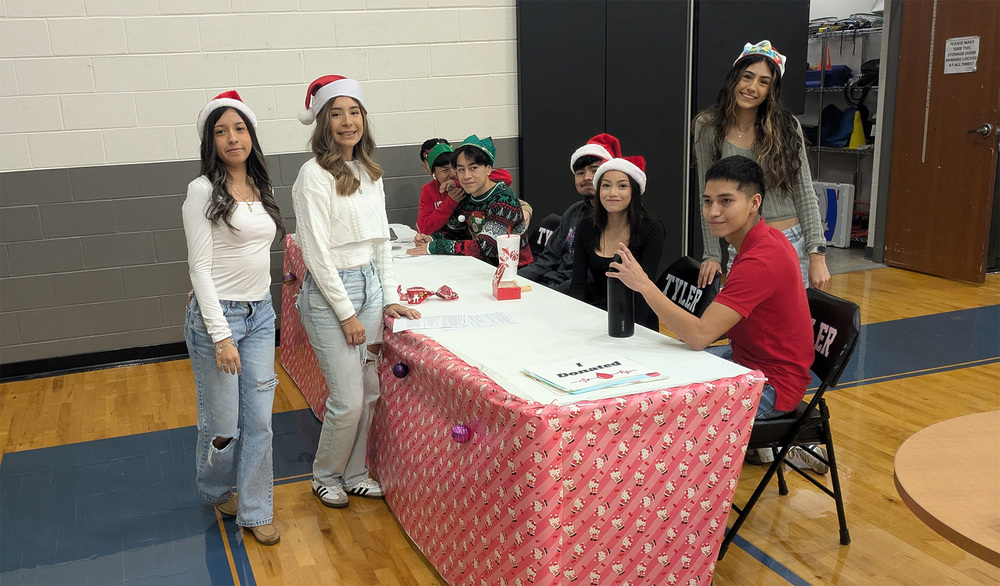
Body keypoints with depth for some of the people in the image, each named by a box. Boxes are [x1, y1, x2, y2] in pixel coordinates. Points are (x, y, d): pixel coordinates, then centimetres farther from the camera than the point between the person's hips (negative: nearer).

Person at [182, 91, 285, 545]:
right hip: (217, 315, -6)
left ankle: (254, 510, 22)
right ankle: (216, 491, 34)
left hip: (260, 315, 6)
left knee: (259, 420, 7)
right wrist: (221, 336, -17)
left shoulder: (261, 189, 9)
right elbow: (200, 268, -13)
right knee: (222, 423, 4)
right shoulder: (203, 191, -11)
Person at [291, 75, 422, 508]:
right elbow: (316, 252, -16)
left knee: (370, 392, 12)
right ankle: (326, 476, 23)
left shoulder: (370, 172, 9)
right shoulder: (315, 174, -13)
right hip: (330, 293, -7)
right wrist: (347, 313, -14)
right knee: (348, 400, -2)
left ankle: (354, 473, 31)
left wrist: (389, 297, 7)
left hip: (369, 285, 7)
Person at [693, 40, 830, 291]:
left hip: (794, 244, 0)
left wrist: (817, 254, -7)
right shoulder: (708, 127, -1)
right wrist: (712, 255, -2)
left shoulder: (787, 126, -1)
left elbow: (805, 195, -1)